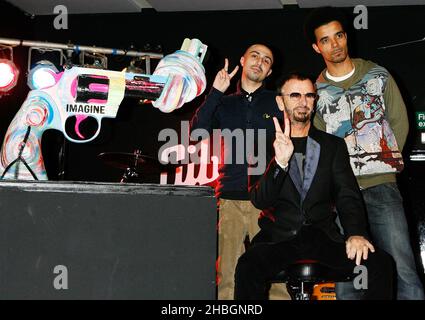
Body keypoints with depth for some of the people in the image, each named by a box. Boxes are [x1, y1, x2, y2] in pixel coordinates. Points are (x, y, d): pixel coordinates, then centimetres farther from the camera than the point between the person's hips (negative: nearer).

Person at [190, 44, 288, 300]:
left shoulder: (278, 102, 11)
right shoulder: (224, 104, 15)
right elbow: (197, 132, 2)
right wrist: (215, 93, -3)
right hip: (230, 199, 2)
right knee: (227, 277, -1)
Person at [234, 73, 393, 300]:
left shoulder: (333, 145, 15)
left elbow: (348, 195, 5)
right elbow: (259, 201, -3)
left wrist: (356, 233, -15)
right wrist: (280, 162, -21)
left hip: (322, 236, 2)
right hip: (278, 237, -2)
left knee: (380, 263, -23)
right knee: (247, 267, -34)